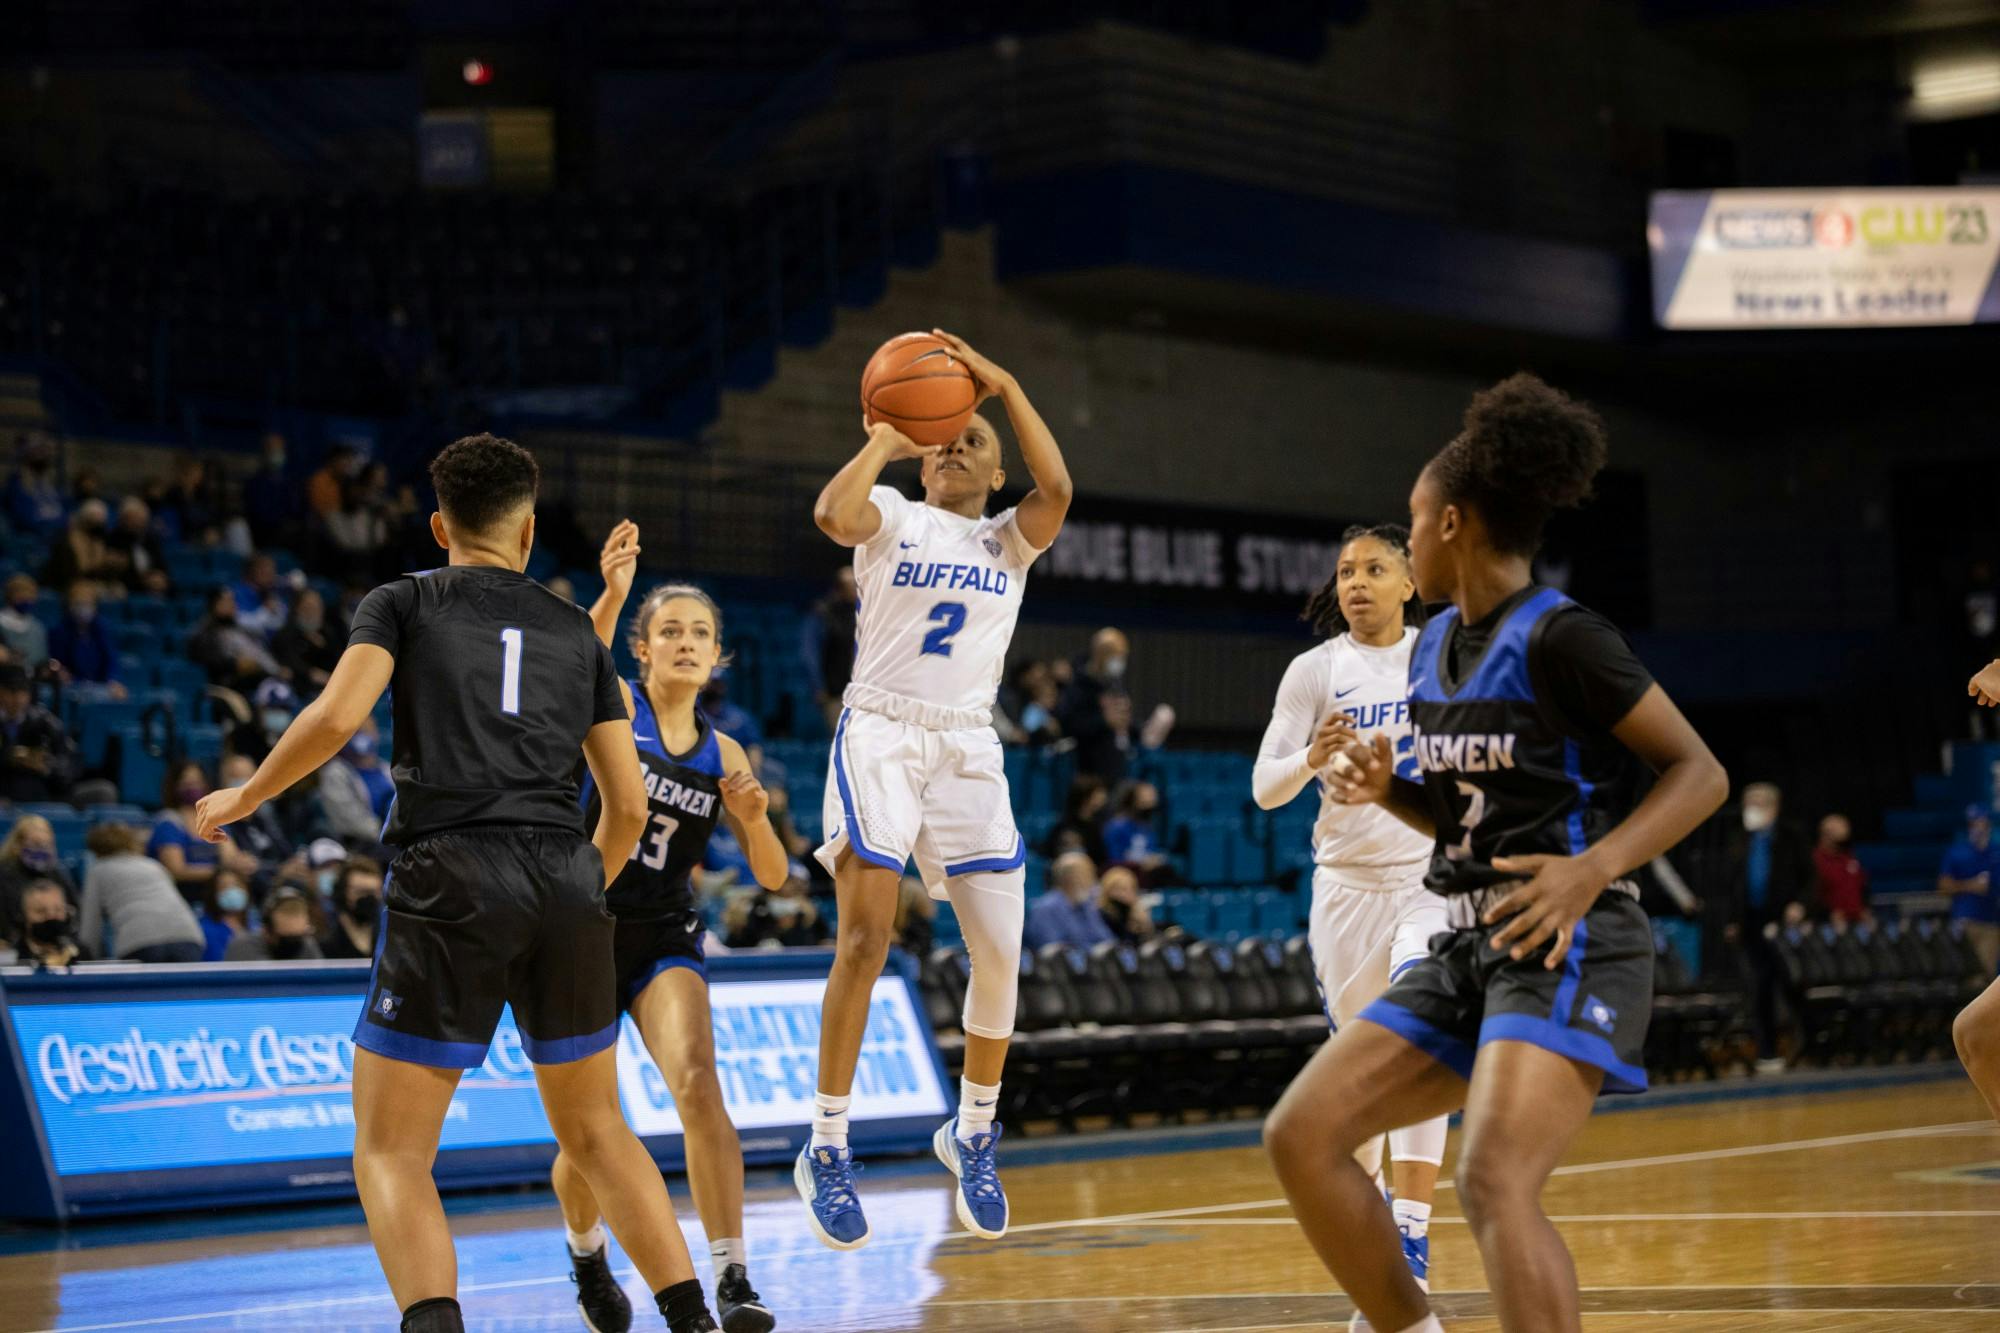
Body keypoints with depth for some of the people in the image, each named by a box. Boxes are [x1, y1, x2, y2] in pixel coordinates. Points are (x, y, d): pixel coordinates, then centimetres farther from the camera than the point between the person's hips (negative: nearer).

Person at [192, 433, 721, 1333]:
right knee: (595, 1130, 21)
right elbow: (629, 805, 17)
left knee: (391, 1150, 0)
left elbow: (337, 717, -7)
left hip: (451, 881, -4)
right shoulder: (576, 631, 20)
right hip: (566, 885, 4)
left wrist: (244, 797, 8)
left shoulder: (402, 602, 11)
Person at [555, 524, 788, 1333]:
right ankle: (587, 1256, 34)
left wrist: (754, 816, -15)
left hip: (666, 938, 2)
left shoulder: (722, 754, 7)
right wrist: (612, 597, -47)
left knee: (696, 1080, -24)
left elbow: (771, 876, 6)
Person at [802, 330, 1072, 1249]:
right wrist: (883, 440, -7)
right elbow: (833, 514, -18)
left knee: (1001, 952, -1)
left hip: (968, 749, 4)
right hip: (880, 738, -3)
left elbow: (1056, 490, -8)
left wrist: (1004, 387, -9)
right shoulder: (892, 519, 6)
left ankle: (972, 1134, 20)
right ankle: (827, 1148, -10)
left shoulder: (1009, 542, 14)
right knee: (865, 939, -16)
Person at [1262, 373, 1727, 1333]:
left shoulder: (1558, 639, -11)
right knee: (1302, 1135, 1)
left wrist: (1593, 868, -24)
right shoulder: (1433, 648, 14)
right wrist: (1382, 789, 4)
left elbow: (1700, 772, -11)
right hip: (1469, 949, 9)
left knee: (1493, 1183, -27)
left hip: (1566, 947, -9)